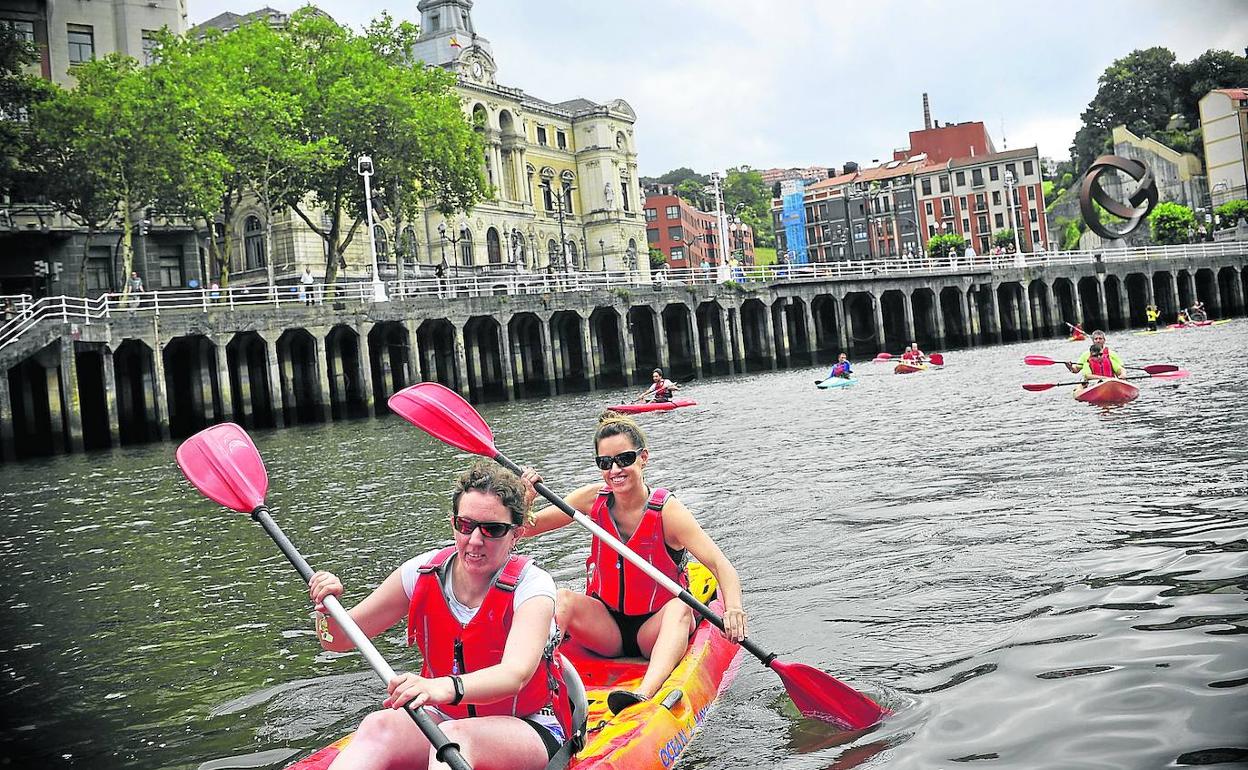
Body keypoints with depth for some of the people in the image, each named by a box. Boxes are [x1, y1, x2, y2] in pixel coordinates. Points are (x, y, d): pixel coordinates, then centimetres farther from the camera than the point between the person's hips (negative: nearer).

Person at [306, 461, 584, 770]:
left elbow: (515, 674, -35)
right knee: (379, 726, -29)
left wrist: (445, 687, -55)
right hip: (446, 718, 4)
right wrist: (328, 608, -22)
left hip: (528, 729, -4)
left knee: (454, 735, -37)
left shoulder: (531, 585, -17)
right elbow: (339, 639, 2)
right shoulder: (423, 573, -4)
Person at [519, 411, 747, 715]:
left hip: (656, 629, -3)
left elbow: (721, 566, -24)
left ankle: (644, 694, -57)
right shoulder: (595, 499, -4)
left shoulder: (666, 510, -15)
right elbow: (527, 529, 0)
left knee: (680, 608, -35)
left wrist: (733, 608, -44)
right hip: (606, 626, 3)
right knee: (563, 600, -25)